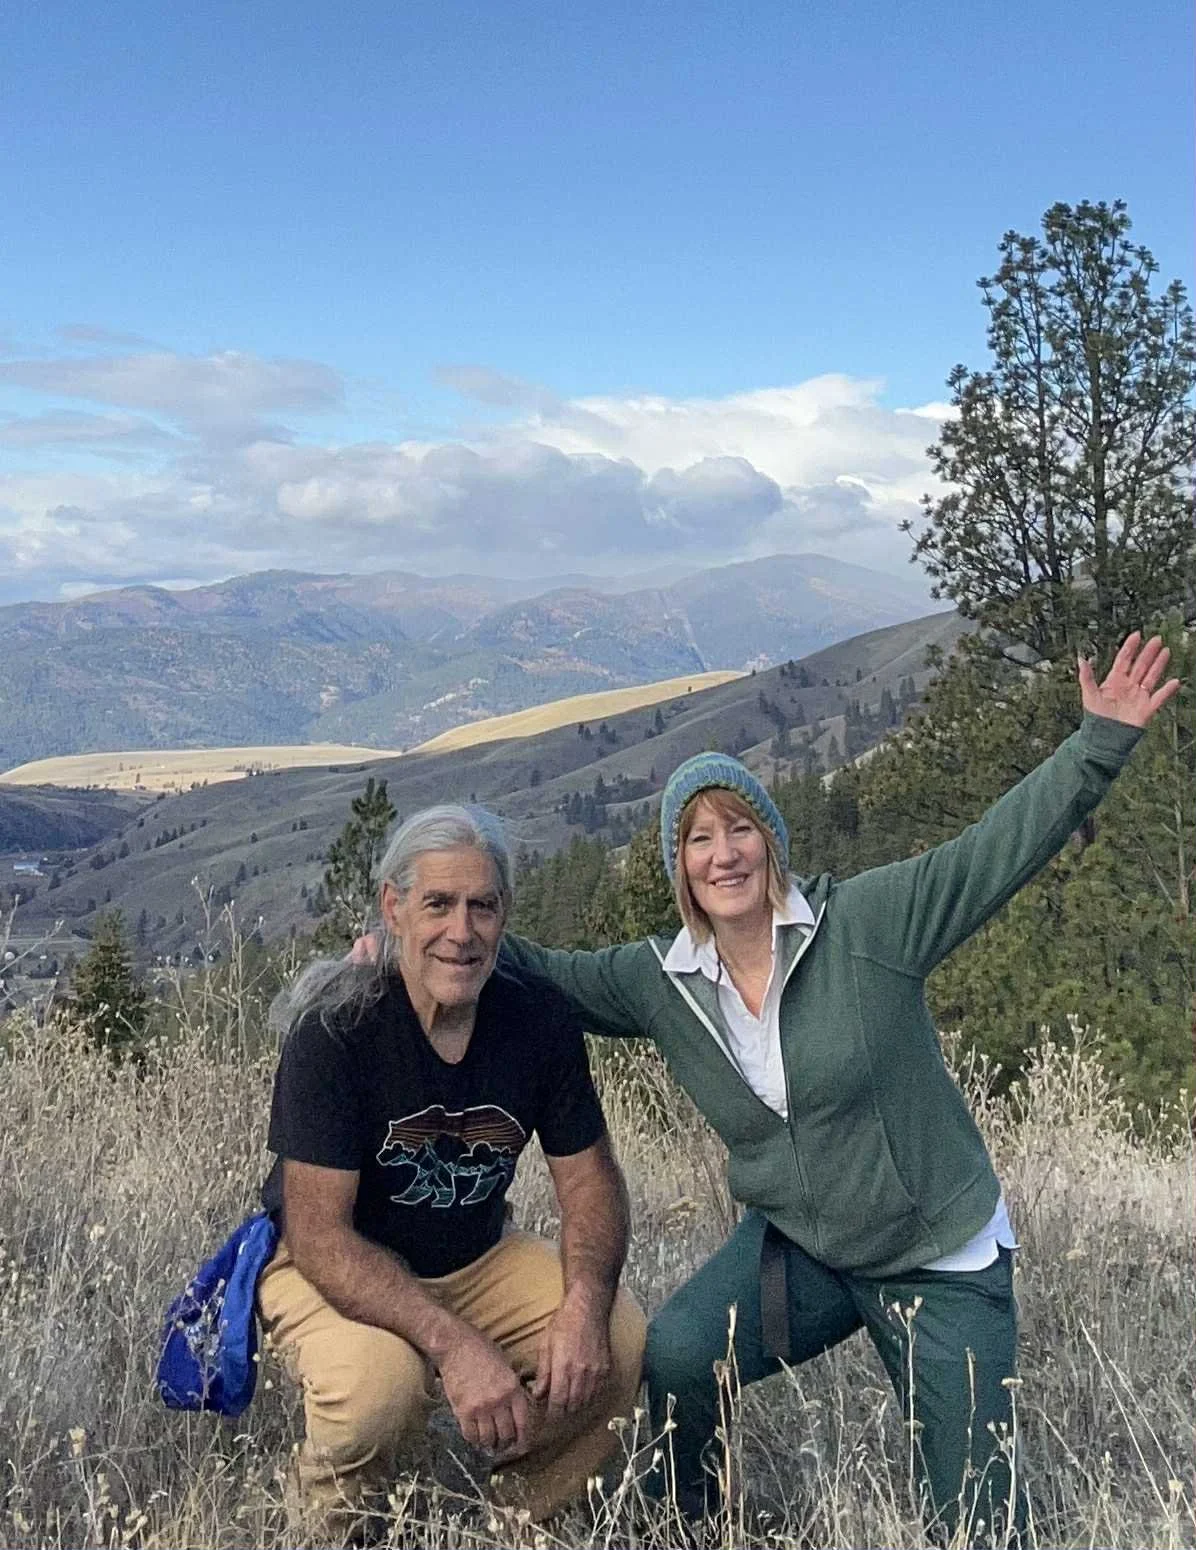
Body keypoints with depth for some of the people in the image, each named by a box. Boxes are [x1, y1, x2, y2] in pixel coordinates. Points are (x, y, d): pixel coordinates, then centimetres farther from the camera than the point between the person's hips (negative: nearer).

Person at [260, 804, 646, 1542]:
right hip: (332, 1269, -4)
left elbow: (591, 1179, -5)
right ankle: (338, 1522, 0)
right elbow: (319, 1236, -27)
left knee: (624, 1342, -17)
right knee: (379, 1378, -34)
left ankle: (511, 1517, 10)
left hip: (477, 1260, 4)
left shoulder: (541, 1018, -12)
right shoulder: (336, 1030, -25)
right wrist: (454, 1344, -38)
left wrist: (585, 1304, -25)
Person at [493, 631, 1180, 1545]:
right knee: (675, 1358, -25)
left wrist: (1101, 743, -33)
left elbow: (998, 848, -23)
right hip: (796, 1247, 2)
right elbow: (550, 976, 3)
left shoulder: (870, 922, -19)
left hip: (943, 1258, -2)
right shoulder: (659, 982, -6)